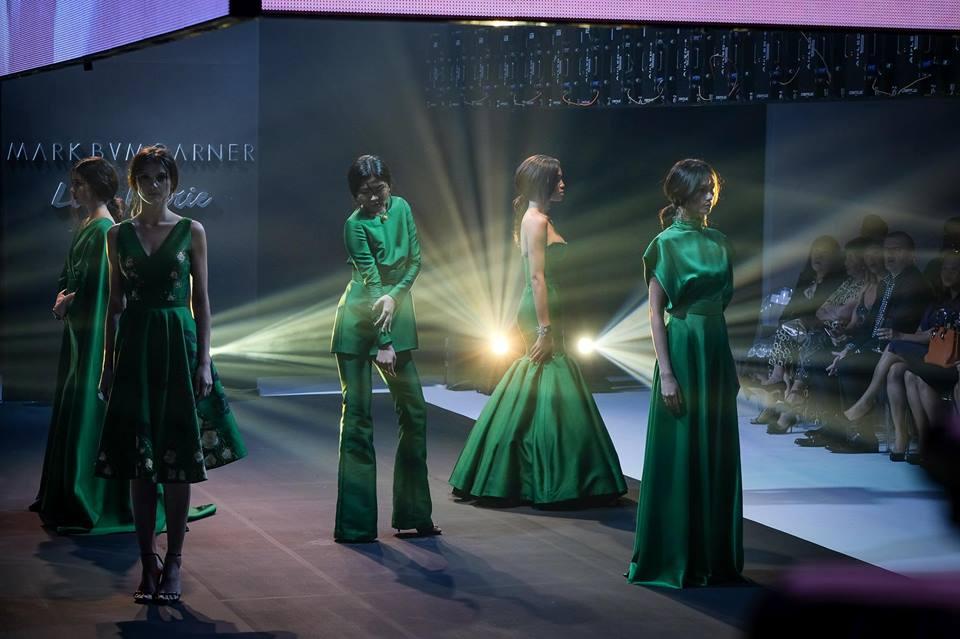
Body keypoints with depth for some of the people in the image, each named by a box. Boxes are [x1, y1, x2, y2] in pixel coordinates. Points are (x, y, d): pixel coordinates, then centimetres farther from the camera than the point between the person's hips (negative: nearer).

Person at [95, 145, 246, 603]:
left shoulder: (191, 232, 3)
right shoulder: (119, 235, 7)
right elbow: (115, 303, 9)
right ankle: (148, 562, 9)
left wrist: (204, 360, -4)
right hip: (134, 346, 1)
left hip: (179, 342, -1)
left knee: (179, 459, -1)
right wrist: (108, 362, 5)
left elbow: (201, 299, 3)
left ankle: (172, 563, 7)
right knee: (139, 462, 1)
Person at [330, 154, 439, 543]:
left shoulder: (401, 208, 5)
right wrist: (384, 343, -18)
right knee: (357, 415, -5)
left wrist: (394, 295, -13)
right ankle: (355, 523, -2)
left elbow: (415, 260, 6)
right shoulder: (355, 225, -12)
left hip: (397, 317, 6)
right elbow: (372, 281, -16)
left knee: (414, 411, 5)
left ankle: (414, 515, 13)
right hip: (359, 324, -6)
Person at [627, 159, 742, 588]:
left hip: (717, 351, 7)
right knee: (679, 454, -2)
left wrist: (732, 364, 14)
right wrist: (666, 373, -16)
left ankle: (713, 554, 17)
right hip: (682, 347, -7)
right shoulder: (667, 243, -8)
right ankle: (672, 559, 5)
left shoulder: (718, 241, 11)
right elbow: (655, 311, -10)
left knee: (717, 455, 9)